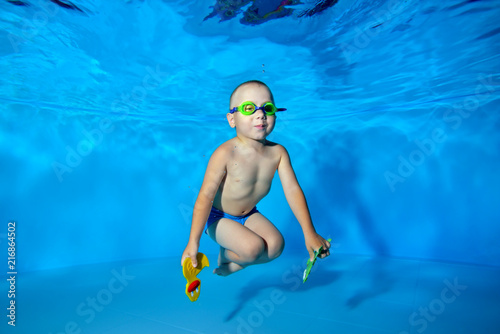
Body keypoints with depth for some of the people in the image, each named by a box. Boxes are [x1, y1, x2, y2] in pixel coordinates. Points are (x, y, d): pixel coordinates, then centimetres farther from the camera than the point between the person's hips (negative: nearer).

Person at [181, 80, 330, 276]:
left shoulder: (278, 152, -13)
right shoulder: (225, 154, -28)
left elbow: (293, 190, -13)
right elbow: (206, 196, -28)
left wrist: (309, 233, -14)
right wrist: (193, 242, -30)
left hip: (248, 214, 5)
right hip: (218, 217, -5)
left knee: (276, 245, -13)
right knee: (253, 248, -23)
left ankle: (238, 262, 14)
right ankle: (225, 254, 11)